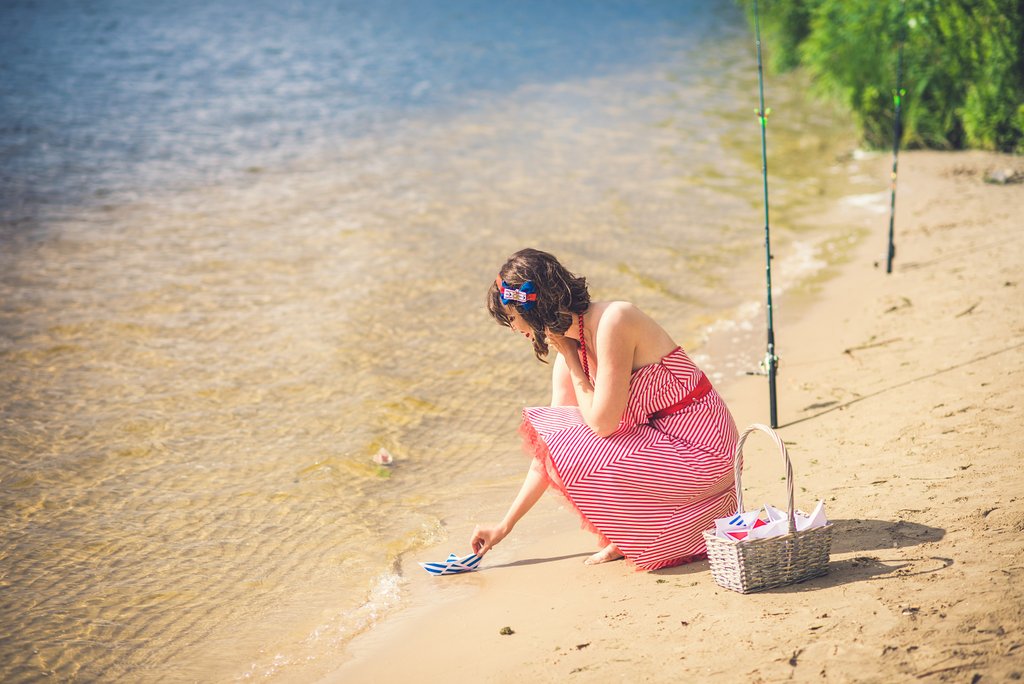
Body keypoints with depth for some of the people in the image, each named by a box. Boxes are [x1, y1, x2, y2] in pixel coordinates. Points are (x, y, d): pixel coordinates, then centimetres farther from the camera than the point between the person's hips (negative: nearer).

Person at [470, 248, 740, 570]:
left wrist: (570, 358, -11)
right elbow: (548, 447, 9)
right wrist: (506, 525, 11)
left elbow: (601, 422, -23)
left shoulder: (612, 321, -21)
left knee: (570, 451, -17)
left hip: (699, 449, -9)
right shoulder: (568, 352, 3)